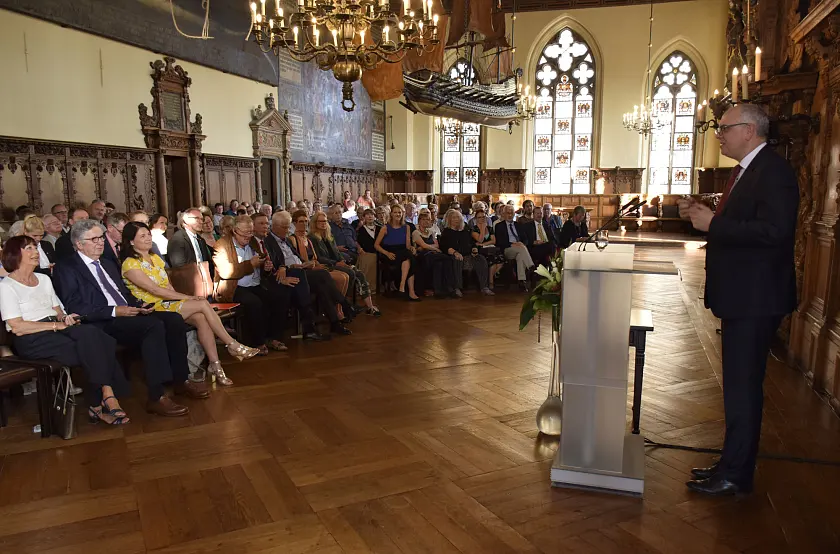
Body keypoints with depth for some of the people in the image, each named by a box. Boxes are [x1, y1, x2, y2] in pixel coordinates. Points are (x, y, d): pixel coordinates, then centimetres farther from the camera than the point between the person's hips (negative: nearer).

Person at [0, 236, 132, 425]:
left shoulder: (44, 279, 22)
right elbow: (17, 327, -10)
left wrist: (65, 318, -3)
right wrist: (57, 324, -13)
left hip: (56, 329, 6)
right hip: (31, 340, -6)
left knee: (91, 333, -30)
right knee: (93, 347, -30)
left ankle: (98, 404, -33)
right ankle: (103, 401, -26)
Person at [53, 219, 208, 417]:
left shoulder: (108, 265, 25)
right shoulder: (66, 268, 0)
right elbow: (74, 308, -11)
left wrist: (138, 305, 6)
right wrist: (114, 311, -18)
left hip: (127, 314, 8)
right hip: (102, 324, -8)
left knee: (174, 320, -14)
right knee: (154, 326, -32)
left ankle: (181, 380, -4)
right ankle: (156, 398, -32)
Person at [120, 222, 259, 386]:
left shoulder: (155, 258, 16)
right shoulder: (130, 264, -8)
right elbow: (155, 290, -16)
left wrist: (180, 297, -7)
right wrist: (186, 297, -18)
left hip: (168, 302, 6)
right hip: (153, 308, -6)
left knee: (201, 318, -25)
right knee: (203, 304, -23)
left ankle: (215, 365, -26)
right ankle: (233, 346, -15)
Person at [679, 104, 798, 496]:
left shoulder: (773, 171, -16)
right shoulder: (745, 170, 15)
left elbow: (774, 230, -27)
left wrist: (713, 224, -22)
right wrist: (705, 216, 4)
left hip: (755, 299, -10)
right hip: (740, 296, 10)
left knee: (743, 386, -2)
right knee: (739, 384, 17)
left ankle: (736, 475, 10)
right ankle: (733, 463, 30)